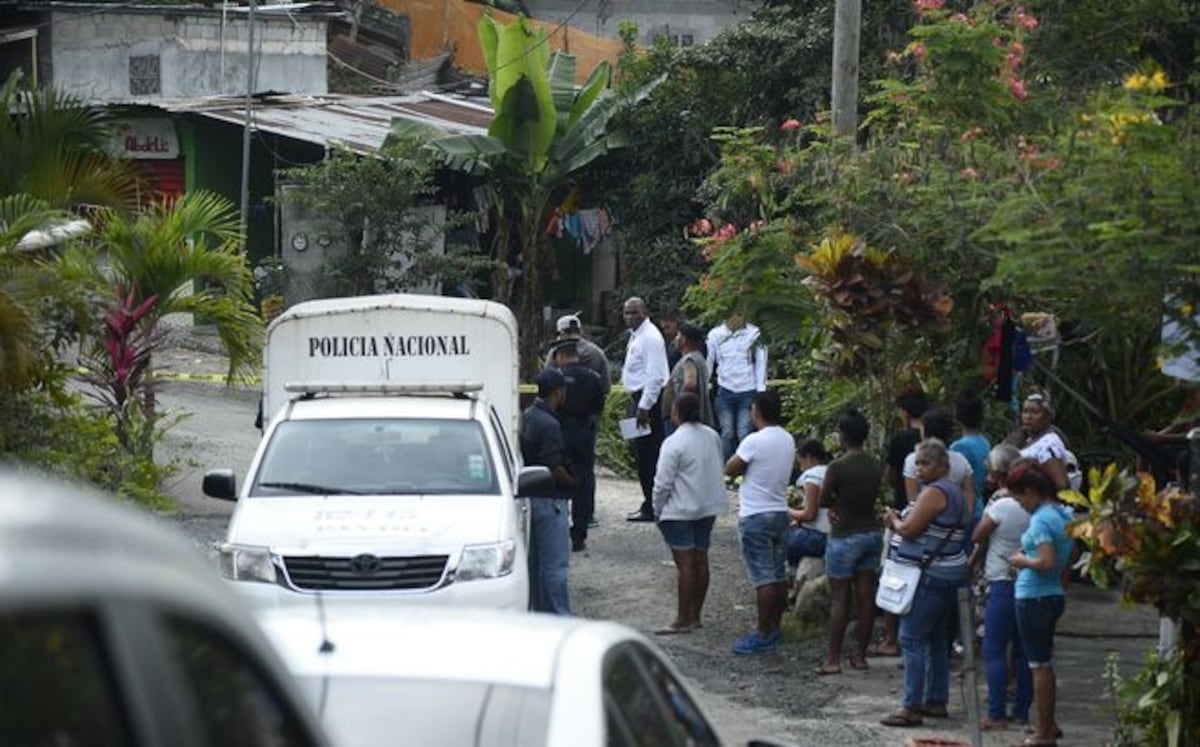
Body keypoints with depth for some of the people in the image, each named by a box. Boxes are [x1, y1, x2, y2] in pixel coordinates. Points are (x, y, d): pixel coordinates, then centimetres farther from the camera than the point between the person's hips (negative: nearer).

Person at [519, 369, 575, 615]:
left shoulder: (526, 417, 9)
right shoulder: (549, 424, -19)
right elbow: (555, 469, -21)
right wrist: (573, 484, -3)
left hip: (530, 496, 9)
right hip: (550, 500, -9)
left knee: (536, 563, 14)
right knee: (555, 565, -6)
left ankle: (540, 613, 19)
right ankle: (559, 618, -4)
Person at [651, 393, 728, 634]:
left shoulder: (674, 443, -19)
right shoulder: (712, 437, 4)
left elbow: (663, 483, -16)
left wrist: (657, 510, -3)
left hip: (680, 511, -7)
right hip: (708, 508, 7)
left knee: (685, 564, -5)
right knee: (700, 560, 12)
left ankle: (683, 620, -2)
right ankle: (695, 615, 20)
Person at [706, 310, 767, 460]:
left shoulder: (754, 334, -2)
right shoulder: (716, 335, 1)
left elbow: (761, 362, 0)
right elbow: (708, 362, 5)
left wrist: (761, 390, -4)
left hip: (748, 391, -1)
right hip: (725, 390, 1)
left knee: (744, 435, -1)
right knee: (727, 434, 6)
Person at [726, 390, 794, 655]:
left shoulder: (754, 441, -18)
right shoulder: (788, 440, 6)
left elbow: (730, 470, -10)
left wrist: (739, 454, 6)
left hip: (756, 518, -8)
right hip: (780, 512, 8)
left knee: (763, 578, -7)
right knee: (779, 575, 12)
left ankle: (763, 635, -6)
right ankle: (774, 628, 20)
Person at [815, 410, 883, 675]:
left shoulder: (838, 466, -17)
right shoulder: (876, 466, 2)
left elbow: (823, 501, -8)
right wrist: (841, 504, 3)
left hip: (844, 537, -6)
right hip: (871, 533, 6)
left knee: (839, 598, -1)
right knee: (865, 596, 9)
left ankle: (833, 660, 0)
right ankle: (860, 655, 15)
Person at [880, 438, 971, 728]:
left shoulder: (934, 492, -15)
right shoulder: (955, 491, 18)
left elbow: (909, 529, -19)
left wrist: (894, 520, 1)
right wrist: (900, 521, 7)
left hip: (929, 577, -11)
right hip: (948, 576, 11)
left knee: (912, 640, -9)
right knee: (937, 639, 15)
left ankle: (911, 708, -11)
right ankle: (937, 701, 20)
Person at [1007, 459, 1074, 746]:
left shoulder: (1041, 520, -19)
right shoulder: (1063, 514, 8)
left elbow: (1047, 562, -27)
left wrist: (1022, 561, -10)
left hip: (1034, 598, -9)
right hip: (1054, 594, 9)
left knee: (1039, 665, -1)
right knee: (1044, 663, 20)